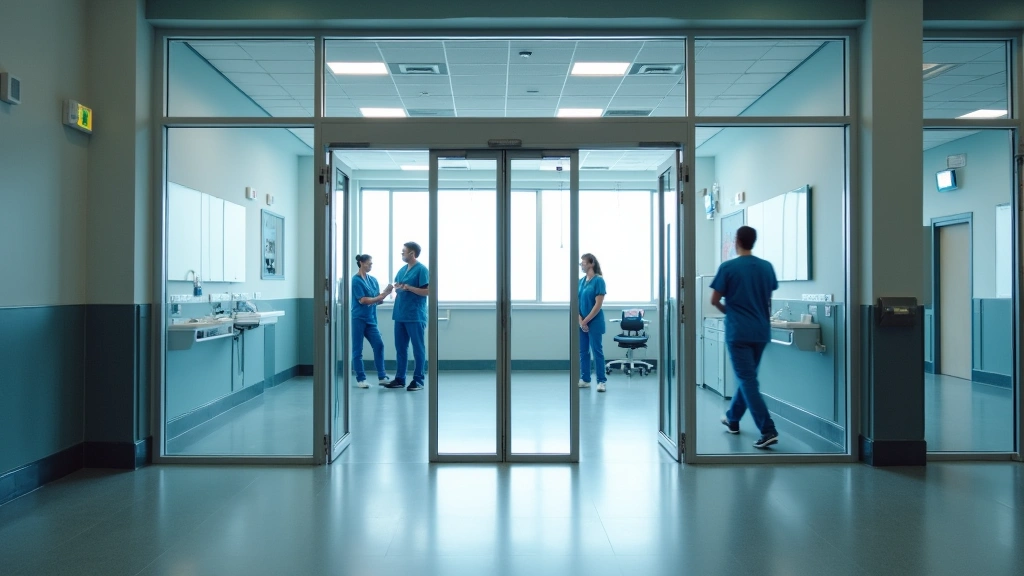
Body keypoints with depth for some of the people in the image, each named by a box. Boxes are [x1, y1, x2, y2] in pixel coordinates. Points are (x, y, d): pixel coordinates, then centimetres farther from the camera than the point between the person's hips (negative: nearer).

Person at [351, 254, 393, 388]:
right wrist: (382, 296, -15)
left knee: (379, 345, -2)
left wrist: (385, 292, -10)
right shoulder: (356, 280, -8)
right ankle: (360, 379, 9)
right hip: (358, 318, -6)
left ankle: (382, 377, 4)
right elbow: (363, 300, -15)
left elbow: (377, 300, 9)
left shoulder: (373, 280, 11)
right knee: (357, 349, 1)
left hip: (371, 319, 6)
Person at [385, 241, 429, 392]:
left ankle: (418, 380, 7)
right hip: (400, 315, 8)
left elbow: (428, 291, -14)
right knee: (400, 348, 11)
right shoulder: (402, 270, 15)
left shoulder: (422, 270, -8)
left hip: (415, 316, -8)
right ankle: (399, 379, 18)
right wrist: (397, 288, -1)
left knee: (418, 349, 1)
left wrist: (409, 288, -19)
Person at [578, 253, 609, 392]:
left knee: (597, 351, -2)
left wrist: (586, 320, -14)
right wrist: (580, 321, -6)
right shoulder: (581, 281, 9)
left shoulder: (598, 280, -11)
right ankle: (585, 379, 19)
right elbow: (576, 302, 7)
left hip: (594, 322, -7)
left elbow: (598, 304, -16)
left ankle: (602, 381, 4)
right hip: (582, 323, 7)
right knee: (583, 351, 10)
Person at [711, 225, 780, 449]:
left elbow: (714, 300, -5)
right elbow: (769, 301, 14)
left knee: (748, 380, -5)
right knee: (747, 376, 19)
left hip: (738, 331, -6)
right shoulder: (767, 267, 6)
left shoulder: (728, 267, -9)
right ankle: (732, 419, 33)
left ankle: (768, 430, -12)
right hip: (761, 331, 6)